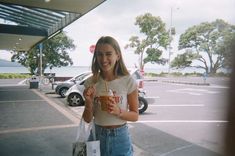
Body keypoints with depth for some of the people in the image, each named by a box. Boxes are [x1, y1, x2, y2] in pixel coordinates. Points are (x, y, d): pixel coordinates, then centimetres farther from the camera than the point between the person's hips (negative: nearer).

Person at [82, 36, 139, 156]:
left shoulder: (128, 81, -12)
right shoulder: (91, 83, -6)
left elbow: (135, 116, -5)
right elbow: (88, 119, -2)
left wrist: (118, 111, -23)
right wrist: (89, 102, -20)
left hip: (120, 137, -1)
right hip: (97, 136, 2)